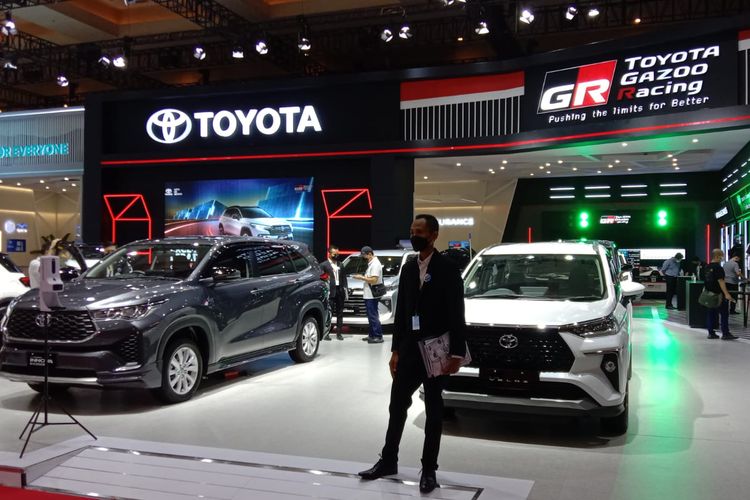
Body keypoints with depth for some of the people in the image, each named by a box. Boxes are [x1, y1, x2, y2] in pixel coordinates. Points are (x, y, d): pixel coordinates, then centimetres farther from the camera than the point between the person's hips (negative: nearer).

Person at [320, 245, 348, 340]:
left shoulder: (340, 265, 15)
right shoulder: (324, 265, -2)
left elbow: (344, 278, 15)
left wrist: (346, 290, 7)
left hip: (340, 291, 5)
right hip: (330, 291, -5)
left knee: (340, 313, 8)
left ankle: (339, 333, 15)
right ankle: (326, 333, 1)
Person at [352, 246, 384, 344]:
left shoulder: (375, 264, -15)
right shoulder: (371, 263, 18)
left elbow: (374, 280, -22)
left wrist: (361, 277, -15)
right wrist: (363, 277, 13)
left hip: (372, 295, -11)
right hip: (368, 294, 11)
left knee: (373, 316, -9)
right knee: (371, 316, 14)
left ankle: (378, 336, -7)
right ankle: (372, 335, 20)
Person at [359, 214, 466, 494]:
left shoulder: (447, 269, -8)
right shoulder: (408, 268, 9)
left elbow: (456, 315, -10)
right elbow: (401, 311, 10)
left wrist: (456, 354, -14)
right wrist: (396, 350, 9)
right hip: (409, 349, 5)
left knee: (433, 412, 6)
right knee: (397, 406, 11)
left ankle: (429, 470, 16)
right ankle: (388, 461, 24)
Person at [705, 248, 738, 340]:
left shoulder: (708, 267, 11)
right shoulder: (718, 267, -15)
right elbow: (720, 281, -22)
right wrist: (726, 294, -25)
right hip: (718, 295, -8)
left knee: (711, 314, 10)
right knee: (724, 314, -2)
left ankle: (711, 333, 11)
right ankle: (725, 334, -2)